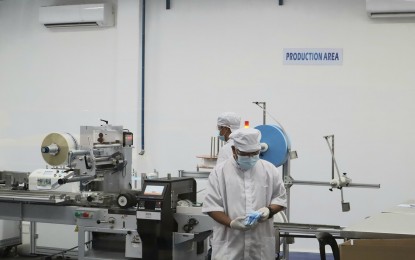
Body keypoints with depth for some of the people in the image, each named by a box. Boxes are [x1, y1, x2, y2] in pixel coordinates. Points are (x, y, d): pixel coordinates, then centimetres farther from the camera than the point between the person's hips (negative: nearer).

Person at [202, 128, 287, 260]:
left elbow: (280, 198, 12)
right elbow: (211, 205, -3)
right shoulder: (220, 171, -1)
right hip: (229, 245, -2)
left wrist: (269, 210, -10)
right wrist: (231, 223, -18)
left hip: (261, 244, 2)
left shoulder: (269, 170, 6)